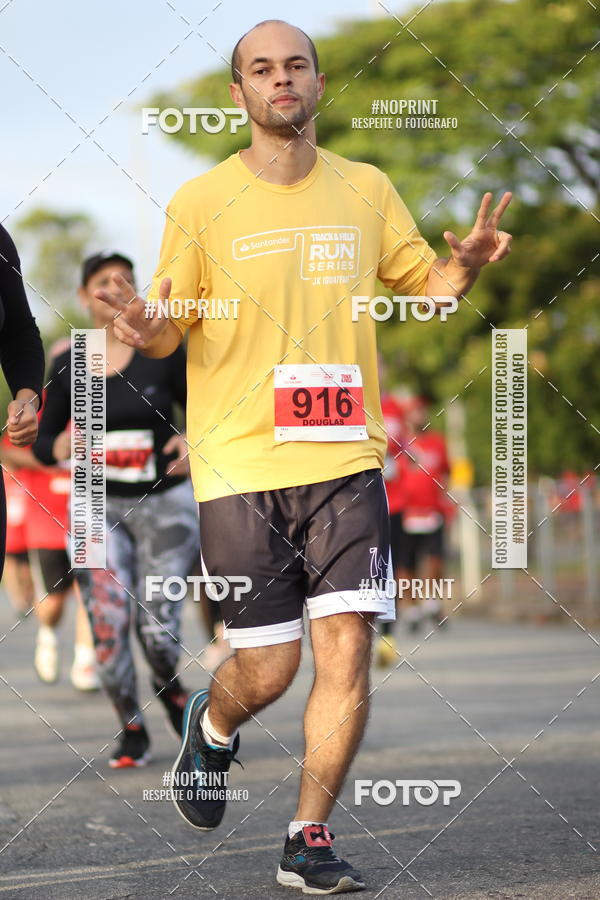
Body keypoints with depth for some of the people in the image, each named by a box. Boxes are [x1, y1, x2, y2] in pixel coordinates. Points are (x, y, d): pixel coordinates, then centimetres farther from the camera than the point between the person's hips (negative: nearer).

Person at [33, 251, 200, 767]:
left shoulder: (164, 353, -1)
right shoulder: (69, 365, 5)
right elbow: (43, 445, 10)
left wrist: (195, 444, -16)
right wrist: (62, 447, -12)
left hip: (165, 502, -2)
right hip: (99, 508, 2)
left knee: (158, 626, -11)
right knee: (109, 626, -11)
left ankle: (174, 696, 23)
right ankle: (132, 733, 9)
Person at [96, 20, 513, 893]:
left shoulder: (367, 190, 8)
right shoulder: (201, 201, 0)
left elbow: (425, 281, 17)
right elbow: (168, 330, 4)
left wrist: (466, 265, -6)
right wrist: (145, 327, -20)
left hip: (346, 460, 2)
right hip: (240, 465, -2)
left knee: (347, 651, -8)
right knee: (267, 671, 0)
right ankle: (213, 725, 36)